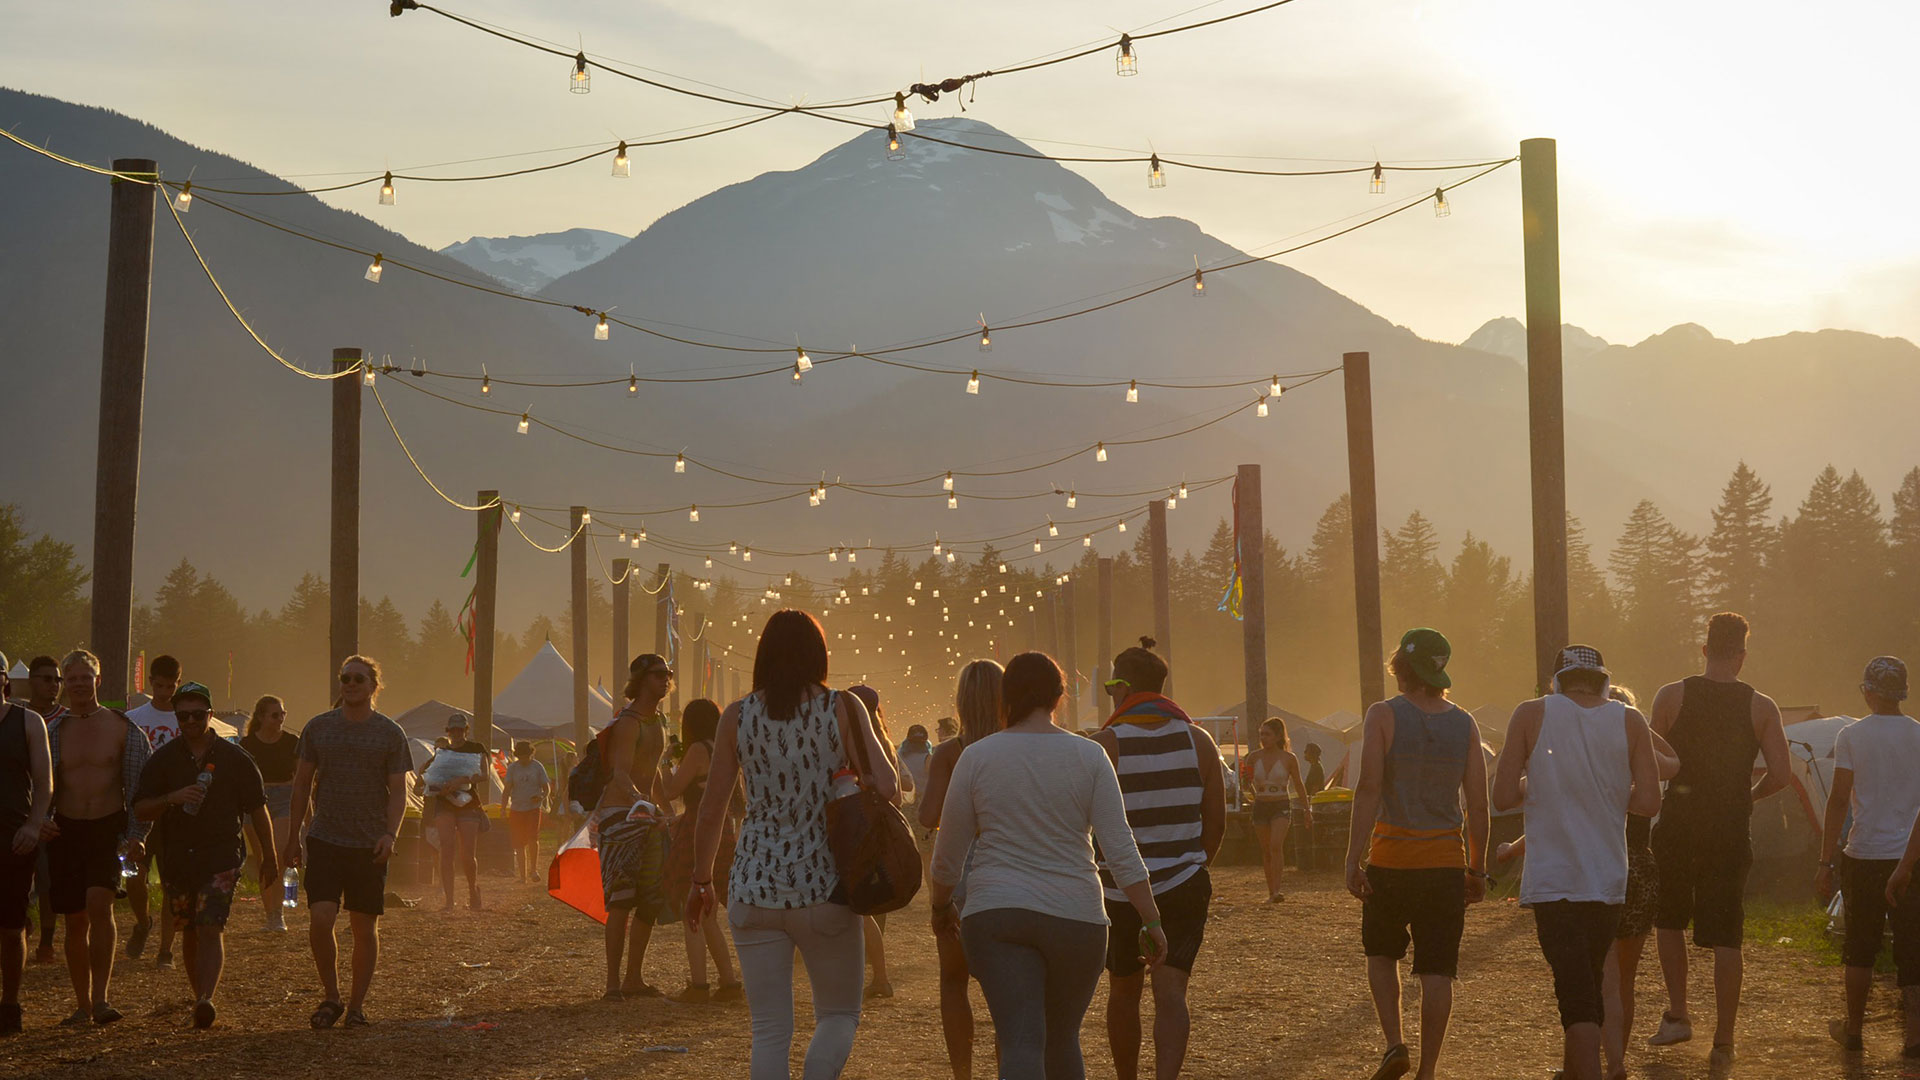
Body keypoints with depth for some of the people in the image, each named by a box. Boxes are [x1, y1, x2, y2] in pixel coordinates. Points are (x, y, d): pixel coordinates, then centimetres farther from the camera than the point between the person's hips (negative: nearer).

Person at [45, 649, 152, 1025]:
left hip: (109, 828, -2)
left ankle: (100, 998, -20)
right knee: (75, 920, 4)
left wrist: (136, 835, -6)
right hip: (66, 830, 2)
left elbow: (140, 784, 2)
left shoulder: (122, 728, 2)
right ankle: (82, 1004, 15)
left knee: (99, 903, -21)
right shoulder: (52, 732, 7)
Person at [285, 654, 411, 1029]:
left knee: (365, 928, 5)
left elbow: (398, 791, 0)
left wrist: (390, 833, -16)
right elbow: (302, 785, 12)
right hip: (325, 841, 1)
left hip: (370, 845, 0)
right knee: (320, 920, -12)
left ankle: (357, 1004, 18)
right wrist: (292, 837, 9)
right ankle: (331, 996, 7)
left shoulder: (390, 734, 2)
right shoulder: (318, 728, 6)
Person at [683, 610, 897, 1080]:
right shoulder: (843, 709, -4)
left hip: (754, 887, 2)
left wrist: (701, 880, 15)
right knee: (840, 1014, 13)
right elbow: (886, 787, -11)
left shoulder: (737, 717, 2)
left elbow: (711, 811, 3)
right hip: (824, 886, -2)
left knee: (770, 1031, 9)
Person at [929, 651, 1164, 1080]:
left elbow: (948, 853, 7)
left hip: (994, 914, -1)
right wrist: (1151, 920, 1)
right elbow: (1121, 850, -4)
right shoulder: (1089, 756, 0)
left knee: (1021, 1044, -8)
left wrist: (941, 907, 23)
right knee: (1063, 1040, 19)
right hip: (1075, 916, 1)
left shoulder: (976, 757, 1)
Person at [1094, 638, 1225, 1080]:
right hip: (1184, 888, 1)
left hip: (1121, 891, -1)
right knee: (1170, 994, -4)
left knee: (1123, 991, 17)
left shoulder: (1104, 745, -9)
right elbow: (1216, 823, 5)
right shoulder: (1197, 739, 1)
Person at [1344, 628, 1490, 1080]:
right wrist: (1478, 869, 12)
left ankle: (1393, 1043, 3)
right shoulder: (1464, 724, 3)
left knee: (1381, 953, 18)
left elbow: (1369, 788, -14)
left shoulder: (1383, 715, -7)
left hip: (1391, 857, -2)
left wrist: (1353, 857, -12)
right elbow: (1477, 804, 3)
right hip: (1447, 860, 2)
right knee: (1437, 971, 6)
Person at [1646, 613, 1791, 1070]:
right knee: (1726, 939, 4)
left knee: (1669, 920, 22)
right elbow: (1781, 775, -7)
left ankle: (1677, 1014, 17)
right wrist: (1748, 795, 13)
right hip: (1730, 837, 0)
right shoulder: (1761, 707, -2)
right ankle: (1723, 1043, 4)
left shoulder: (1671, 696, -4)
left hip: (1676, 828, 0)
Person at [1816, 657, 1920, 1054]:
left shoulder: (1851, 736, -5)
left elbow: (1839, 801, -7)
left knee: (1861, 946, 11)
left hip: (1864, 856, -1)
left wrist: (1826, 862, -3)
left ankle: (1853, 1029, 21)